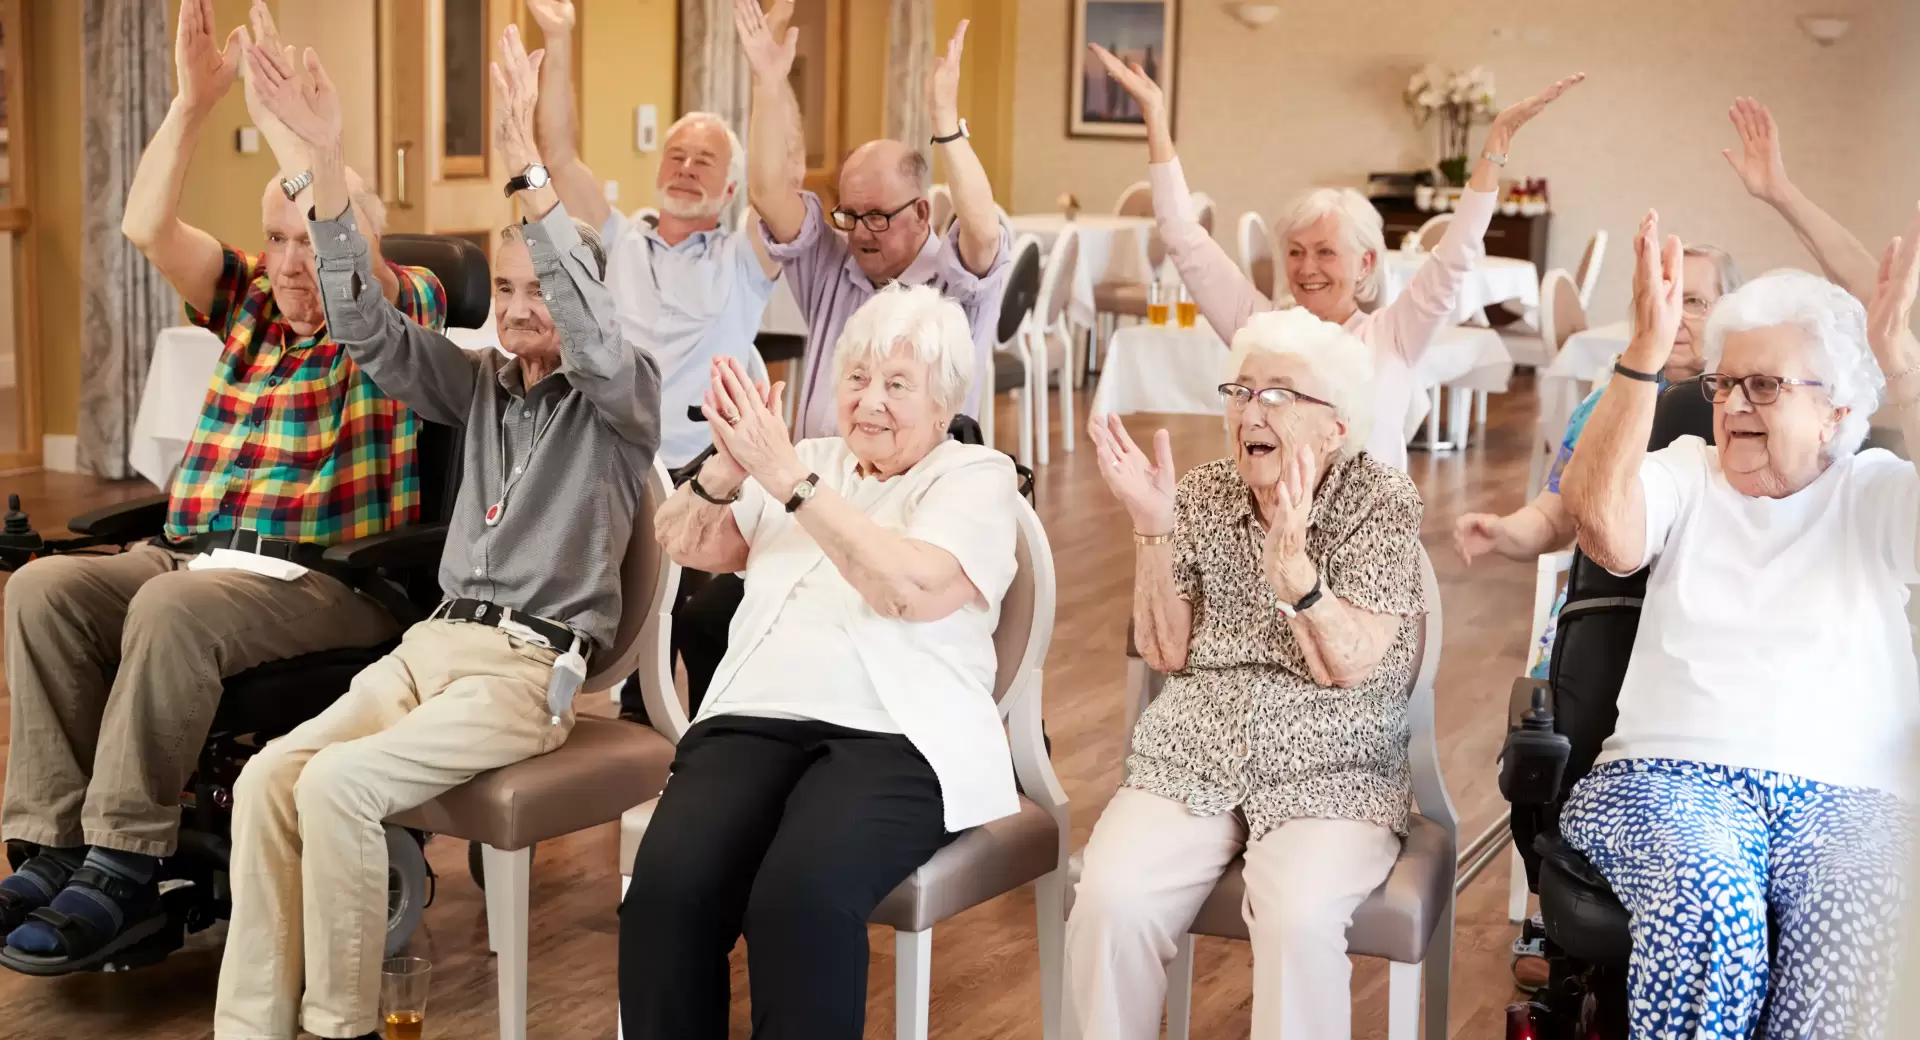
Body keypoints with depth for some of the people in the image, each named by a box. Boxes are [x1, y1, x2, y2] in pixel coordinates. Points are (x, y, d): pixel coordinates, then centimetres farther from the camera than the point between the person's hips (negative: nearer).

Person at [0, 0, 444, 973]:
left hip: (330, 581, -6)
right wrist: (194, 99, -2)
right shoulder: (251, 302, 19)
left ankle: (124, 868, -26)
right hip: (191, 555, 6)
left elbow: (358, 252, -20)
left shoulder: (402, 313, 2)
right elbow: (147, 227, 7)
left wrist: (283, 120, -19)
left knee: (172, 612, -34)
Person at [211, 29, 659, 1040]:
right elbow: (366, 325, 6)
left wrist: (525, 168, -32)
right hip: (433, 641, 6)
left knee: (338, 786, -27)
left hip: (532, 663, -6)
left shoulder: (622, 396, 0)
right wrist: (325, 160, -7)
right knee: (267, 780, -18)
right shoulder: (481, 383, 16)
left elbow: (591, 329, -22)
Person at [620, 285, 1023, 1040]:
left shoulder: (977, 477, 6)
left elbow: (912, 588, -13)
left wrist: (787, 477, -16)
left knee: (801, 896, -34)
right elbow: (682, 544, 14)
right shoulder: (810, 462, 22)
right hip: (756, 720, 4)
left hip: (895, 738, -4)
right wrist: (727, 470, -7)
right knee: (667, 885, -26)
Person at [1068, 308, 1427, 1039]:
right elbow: (1165, 652, 1)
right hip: (1190, 764, 3)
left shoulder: (1384, 504, -5)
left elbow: (1348, 665, -15)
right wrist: (1152, 527, -12)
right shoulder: (1201, 495, 6)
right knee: (1109, 901, -24)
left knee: (1299, 919, -33)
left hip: (1331, 776, -3)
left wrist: (1291, 559, -32)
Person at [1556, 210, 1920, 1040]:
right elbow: (1601, 523, -8)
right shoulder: (1687, 474, 13)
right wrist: (1648, 347, -13)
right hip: (1670, 775, 0)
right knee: (1708, 911, -34)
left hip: (1847, 794, 1)